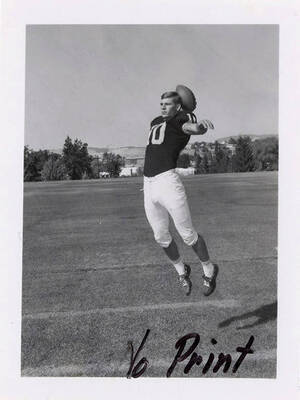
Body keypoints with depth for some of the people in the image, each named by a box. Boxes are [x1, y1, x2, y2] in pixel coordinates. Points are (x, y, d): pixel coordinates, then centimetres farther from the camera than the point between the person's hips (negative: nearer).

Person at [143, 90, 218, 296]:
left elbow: (192, 127, -24)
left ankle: (209, 270, 18)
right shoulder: (155, 122, 22)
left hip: (168, 180, -7)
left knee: (187, 234, -3)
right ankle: (182, 271, 32)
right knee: (161, 237, 11)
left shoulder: (181, 120, 0)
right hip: (148, 185, 7)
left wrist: (200, 125, -46)